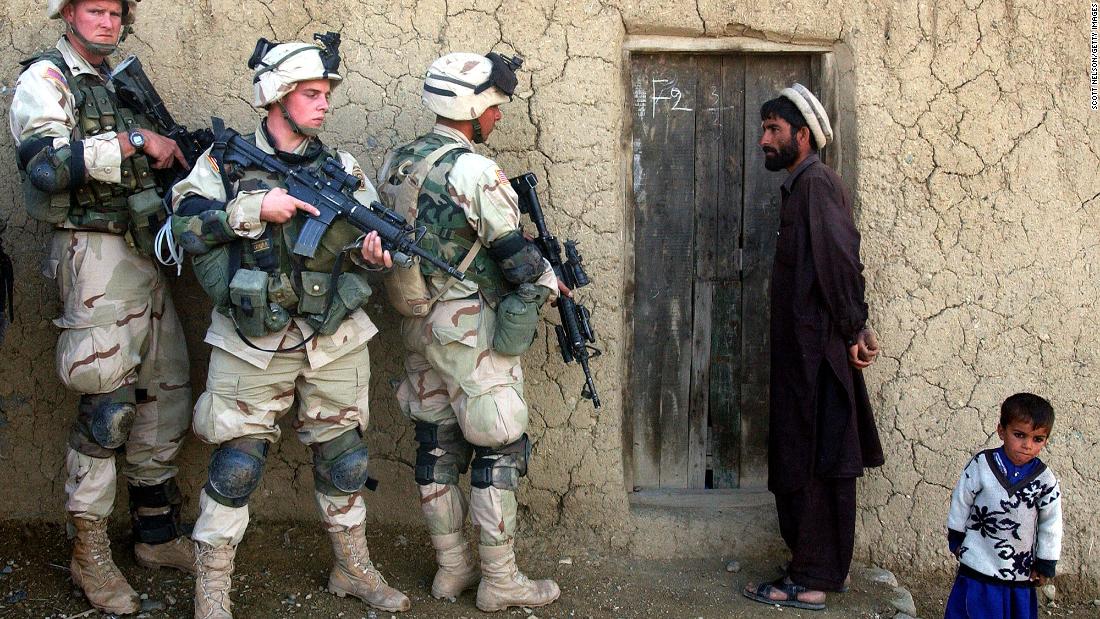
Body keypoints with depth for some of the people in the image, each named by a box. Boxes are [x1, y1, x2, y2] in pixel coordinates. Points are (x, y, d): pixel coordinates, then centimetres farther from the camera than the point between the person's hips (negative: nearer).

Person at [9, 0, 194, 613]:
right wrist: (132, 141, -21)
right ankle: (91, 554, 8)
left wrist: (186, 152, 5)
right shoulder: (46, 80, -6)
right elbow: (45, 165, -22)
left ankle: (158, 533, 22)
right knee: (108, 404, -5)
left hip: (144, 252, 8)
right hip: (96, 256, -8)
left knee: (168, 392, 10)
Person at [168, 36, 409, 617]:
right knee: (236, 465, -2)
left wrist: (370, 248, -18)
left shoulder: (340, 167, 9)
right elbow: (185, 224, -9)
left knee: (343, 460, 13)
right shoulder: (225, 161, 0)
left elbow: (369, 230, 5)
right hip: (253, 343, -3)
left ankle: (353, 568, 31)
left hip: (334, 340, 4)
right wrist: (256, 208, -18)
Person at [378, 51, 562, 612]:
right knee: (499, 448, 2)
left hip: (417, 323, 8)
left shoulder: (394, 165, 5)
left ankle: (451, 567, 24)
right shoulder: (476, 173, -19)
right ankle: (499, 581, 9)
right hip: (470, 329, -8)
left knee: (437, 443, 14)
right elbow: (517, 256, -16)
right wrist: (550, 283, 2)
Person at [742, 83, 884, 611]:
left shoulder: (816, 181, -11)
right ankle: (825, 568, 22)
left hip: (817, 349, -10)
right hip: (803, 350, 10)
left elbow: (840, 258, -21)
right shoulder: (802, 184, 19)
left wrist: (853, 328, -17)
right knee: (813, 463, 13)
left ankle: (810, 582, 0)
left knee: (812, 464, -6)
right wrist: (853, 328, 13)